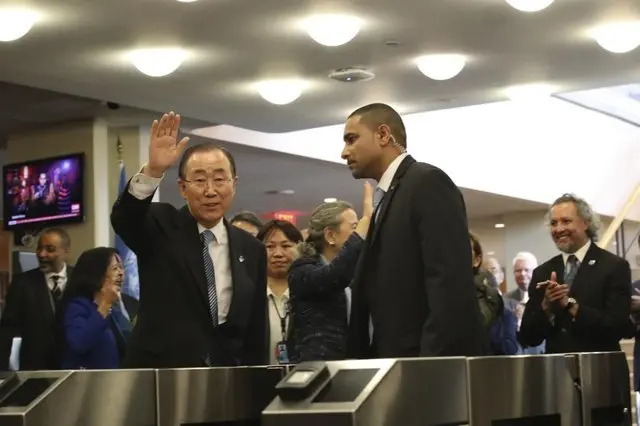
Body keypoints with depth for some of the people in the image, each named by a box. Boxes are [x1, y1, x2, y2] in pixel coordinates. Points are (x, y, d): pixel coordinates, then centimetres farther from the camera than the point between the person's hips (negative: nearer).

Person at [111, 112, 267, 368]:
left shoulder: (251, 250, 8)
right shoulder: (161, 227, 0)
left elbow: (255, 333, 11)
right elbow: (122, 218, -23)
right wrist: (153, 171, -37)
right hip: (157, 376, -3)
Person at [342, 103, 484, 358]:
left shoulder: (428, 182, -8)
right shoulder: (386, 198, 20)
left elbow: (451, 284, -19)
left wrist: (433, 366, -24)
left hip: (434, 362, -9)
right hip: (397, 360, 9)